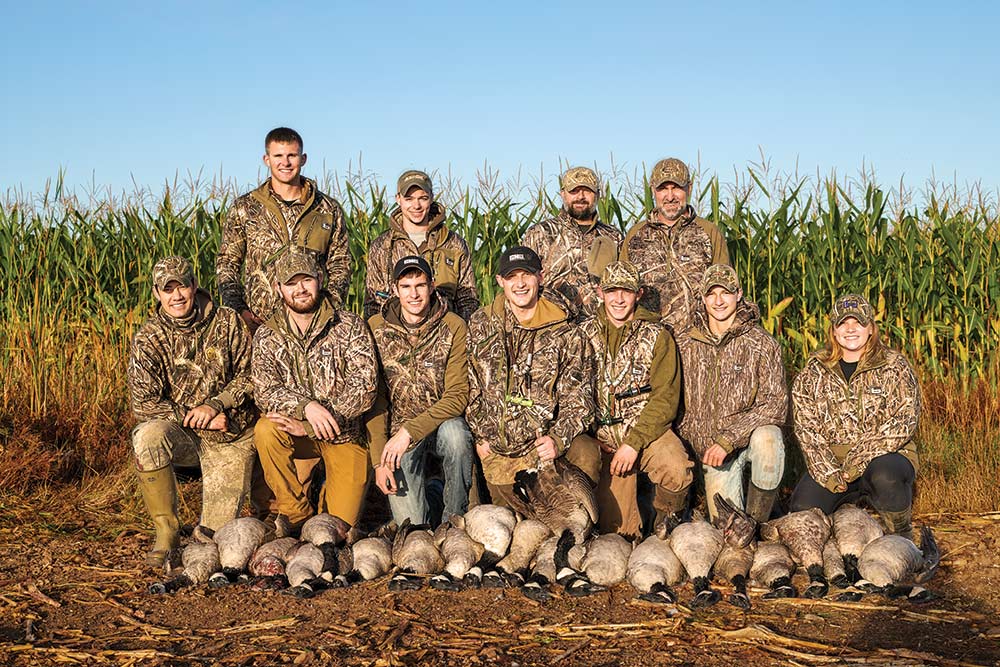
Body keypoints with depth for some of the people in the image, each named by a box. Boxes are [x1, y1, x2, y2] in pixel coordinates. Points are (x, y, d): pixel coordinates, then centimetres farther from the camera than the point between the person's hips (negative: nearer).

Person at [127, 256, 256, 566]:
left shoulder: (227, 321, -5)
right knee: (148, 436, -36)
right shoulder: (149, 337, -8)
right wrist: (195, 418, -19)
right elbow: (142, 404, -13)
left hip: (233, 437, 0)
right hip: (183, 434, 0)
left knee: (217, 530, -7)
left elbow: (249, 374, -2)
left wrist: (215, 405, -18)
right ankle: (166, 532, -19)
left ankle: (206, 532, 35)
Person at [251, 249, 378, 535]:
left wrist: (308, 426, -24)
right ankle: (296, 511, -12)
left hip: (347, 434, -2)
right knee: (265, 431, -32)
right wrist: (306, 406, -33)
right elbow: (265, 392, -12)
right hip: (298, 430, 2)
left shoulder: (351, 326, -8)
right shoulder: (267, 336, 0)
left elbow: (365, 387, -18)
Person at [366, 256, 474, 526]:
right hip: (398, 428, 0)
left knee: (454, 433, -37)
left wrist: (409, 431, -25)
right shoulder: (376, 328, -4)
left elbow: (458, 394, -15)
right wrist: (379, 459, -11)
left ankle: (455, 520, -14)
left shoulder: (453, 327, -9)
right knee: (411, 527, -14)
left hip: (442, 422, 0)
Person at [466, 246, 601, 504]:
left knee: (587, 453, -31)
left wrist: (557, 439, -14)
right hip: (497, 450, 1)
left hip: (543, 441, -1)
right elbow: (469, 387, 13)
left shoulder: (566, 333, 3)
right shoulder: (479, 326, 8)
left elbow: (578, 398, 1)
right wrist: (480, 436, 6)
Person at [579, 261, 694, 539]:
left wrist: (634, 443, -18)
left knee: (677, 470, -32)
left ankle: (666, 521, -2)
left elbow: (665, 398, -7)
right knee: (618, 530, -9)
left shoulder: (657, 336, 1)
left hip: (646, 430, -1)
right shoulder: (584, 334, 8)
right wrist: (592, 437, -7)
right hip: (602, 436, 1)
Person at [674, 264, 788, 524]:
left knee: (767, 439, -38)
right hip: (709, 448, 2)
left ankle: (757, 523, -19)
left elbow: (776, 404, -14)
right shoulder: (684, 344, 3)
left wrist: (728, 439, -22)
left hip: (750, 433, -2)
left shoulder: (761, 343, -7)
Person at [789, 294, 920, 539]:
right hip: (830, 460, 3)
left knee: (885, 476, -37)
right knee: (803, 510, -20)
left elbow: (904, 420, -9)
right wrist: (828, 471, -14)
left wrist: (859, 460, -20)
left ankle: (902, 536, -10)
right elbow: (805, 427, 1)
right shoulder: (814, 372, 8)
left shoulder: (895, 367, 1)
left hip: (885, 455, -2)